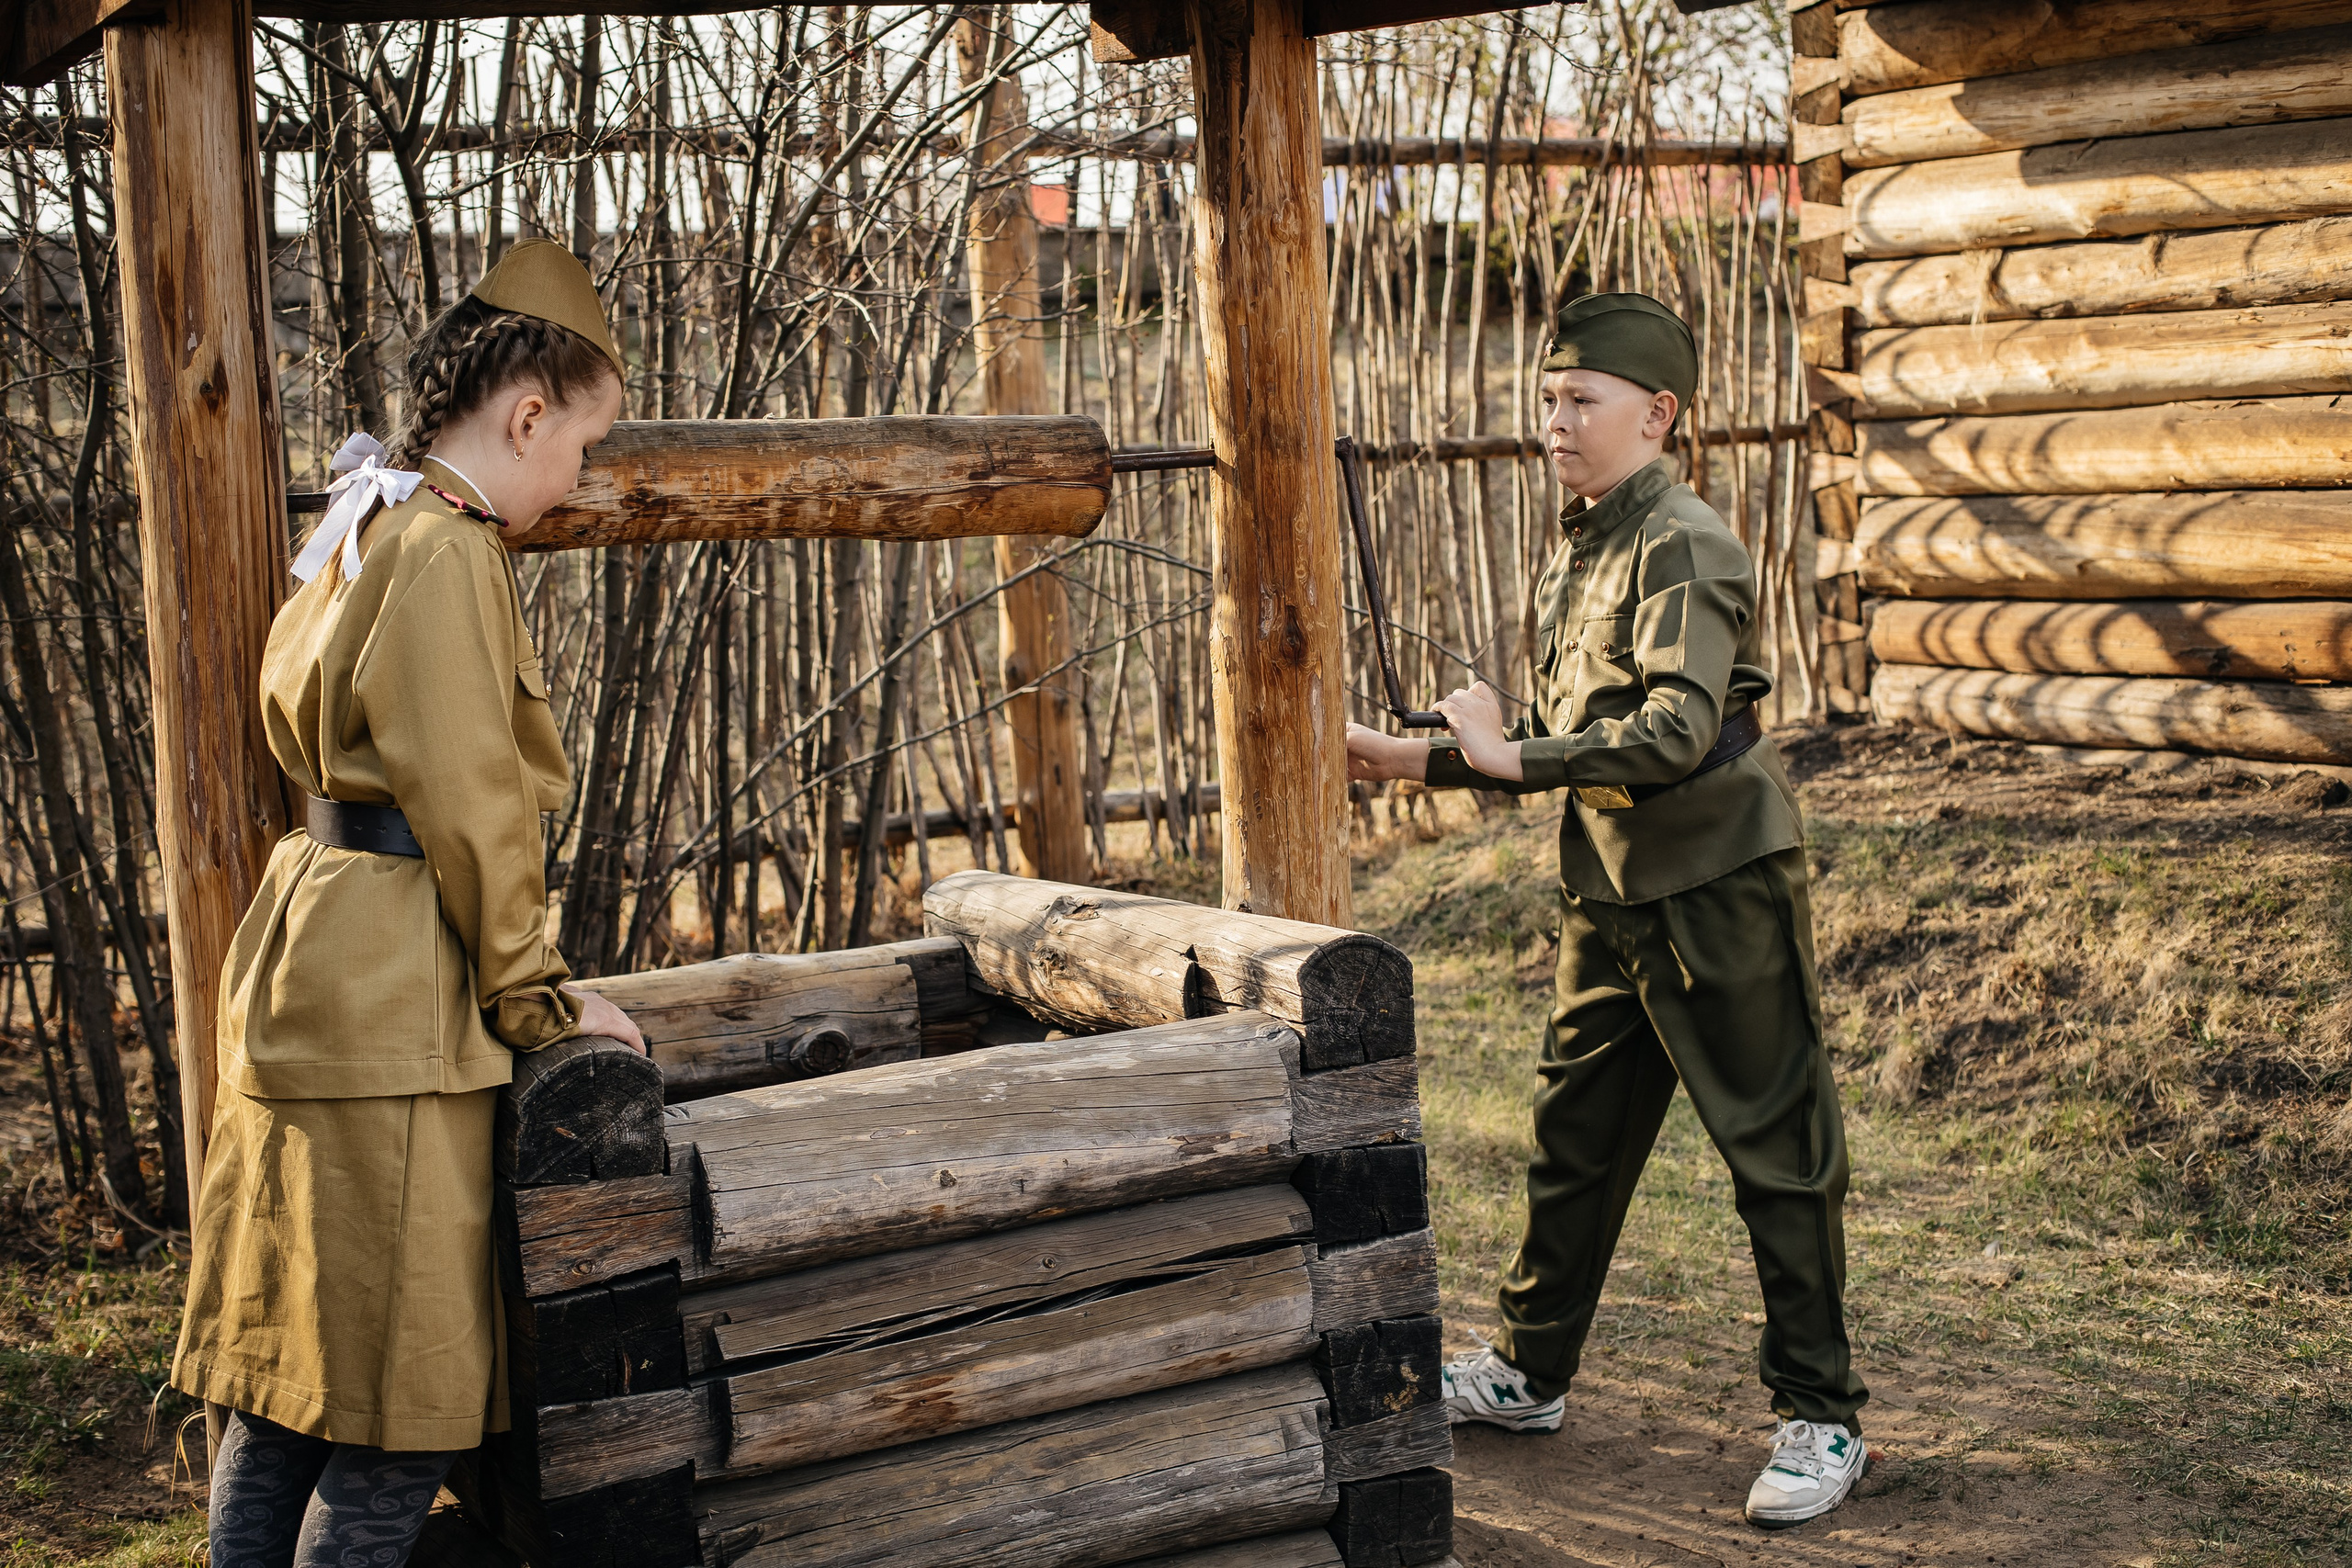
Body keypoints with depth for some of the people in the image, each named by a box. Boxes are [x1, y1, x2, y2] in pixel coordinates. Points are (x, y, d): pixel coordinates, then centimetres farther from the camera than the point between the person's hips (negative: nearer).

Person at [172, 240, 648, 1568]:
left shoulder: (366, 539, 17)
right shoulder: (445, 552, -15)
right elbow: (470, 813, -17)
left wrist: (523, 976, 20)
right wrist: (540, 1000, -4)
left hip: (312, 983, 10)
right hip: (396, 1013, -10)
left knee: (287, 1380, 15)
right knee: (398, 1406, -3)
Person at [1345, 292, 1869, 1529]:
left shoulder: (1684, 549, -15)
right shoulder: (1576, 556, 14)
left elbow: (1678, 729, -27)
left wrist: (1512, 758, -23)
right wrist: (1425, 760, 12)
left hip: (1719, 886, -9)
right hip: (1612, 892, 9)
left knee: (1776, 1150, -1)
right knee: (1573, 1134, 17)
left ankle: (1820, 1422, 8)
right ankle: (1528, 1373, 31)